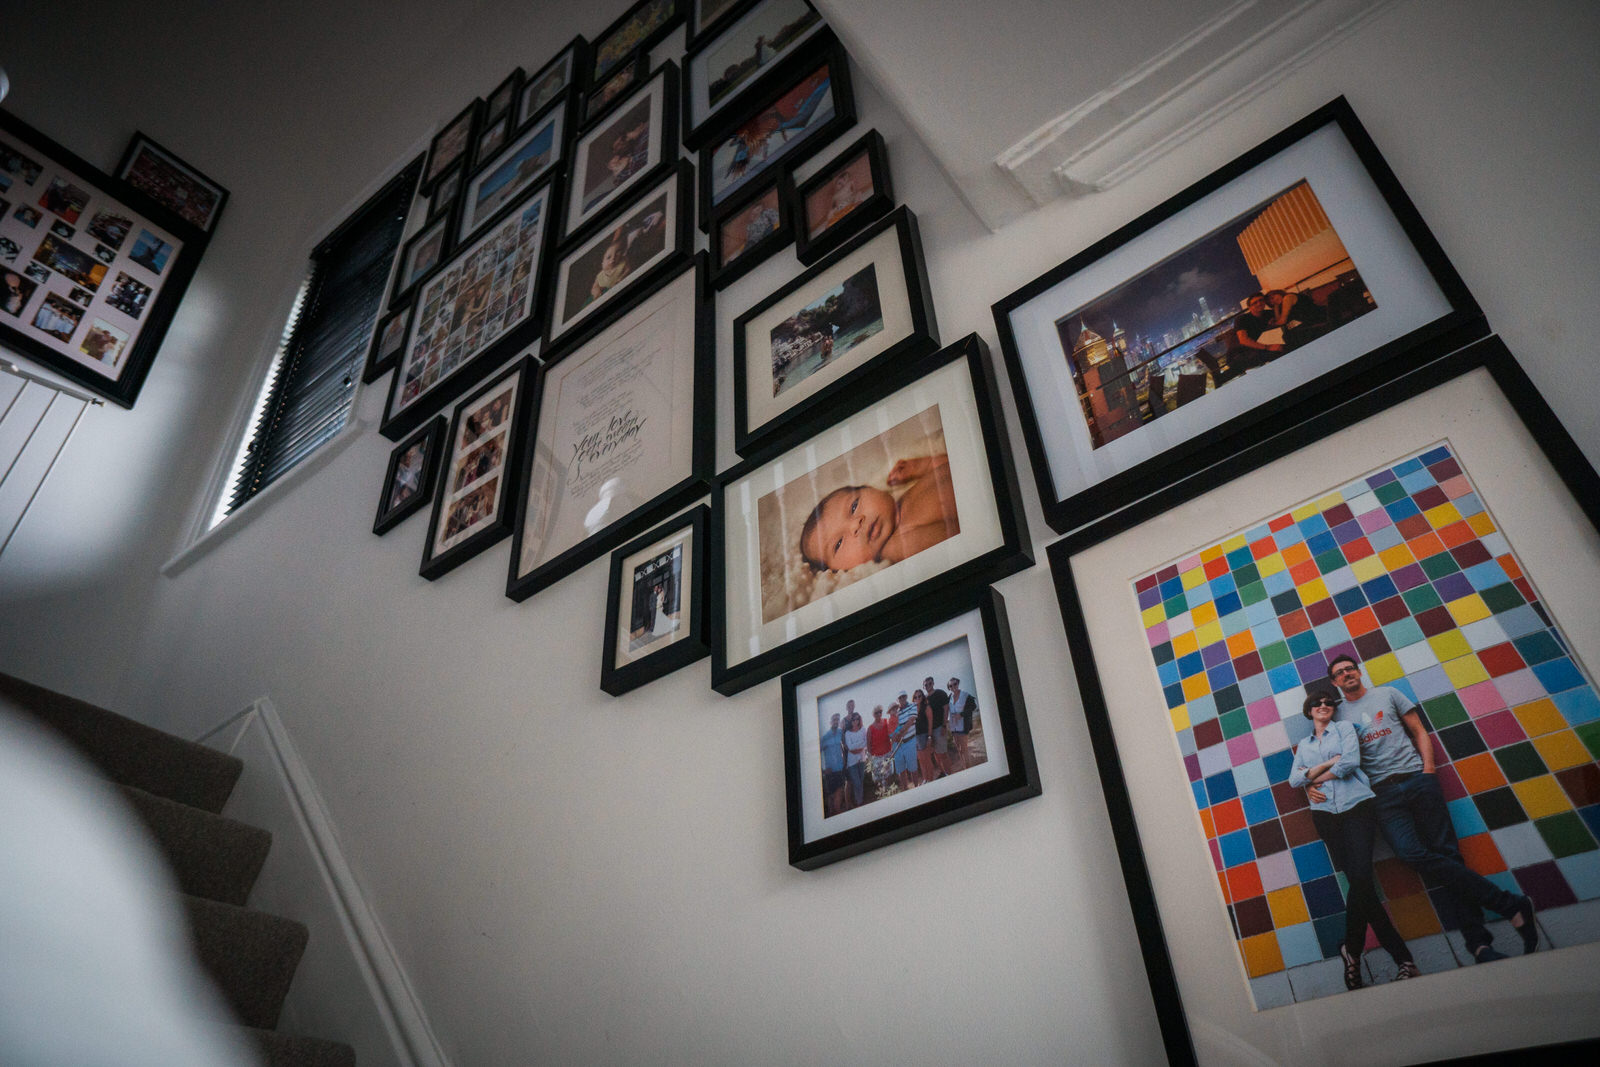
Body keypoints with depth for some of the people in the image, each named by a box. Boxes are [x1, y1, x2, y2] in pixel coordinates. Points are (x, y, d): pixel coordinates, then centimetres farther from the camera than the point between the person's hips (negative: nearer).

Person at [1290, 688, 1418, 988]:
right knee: (1361, 884, -5)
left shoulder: (1344, 728, 11)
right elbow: (1293, 780, 5)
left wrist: (1317, 776, 1)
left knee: (1359, 879, -17)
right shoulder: (1304, 745, 20)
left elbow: (1351, 761, -7)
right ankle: (1403, 958, -2)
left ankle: (1352, 950, 1)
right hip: (1326, 815, 3)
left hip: (1358, 805, -3)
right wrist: (1326, 764, -6)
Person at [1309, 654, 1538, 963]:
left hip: (1416, 778, 1)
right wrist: (1312, 784, -6)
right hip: (1383, 791, -1)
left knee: (1446, 853, -10)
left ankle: (1478, 941, -13)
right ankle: (1509, 904, -19)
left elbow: (1419, 731, 14)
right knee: (1413, 854, -21)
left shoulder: (1387, 694, 16)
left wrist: (1428, 770, 0)